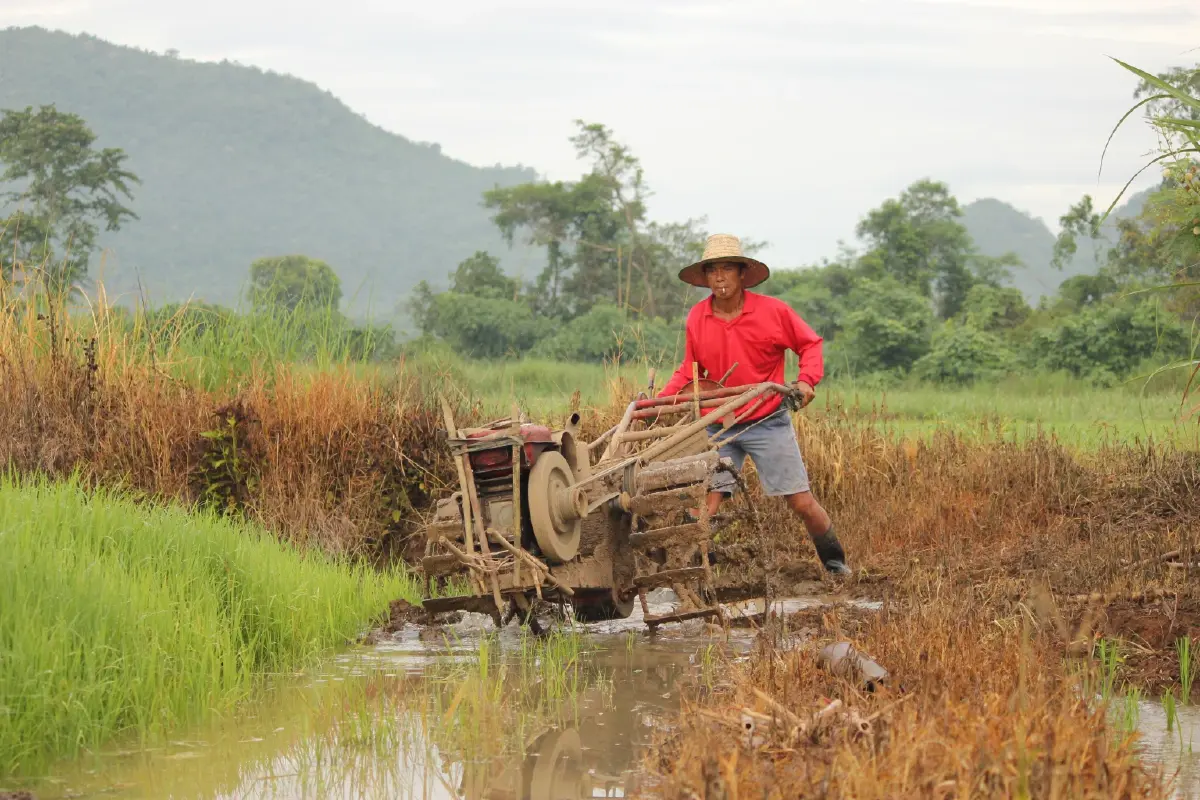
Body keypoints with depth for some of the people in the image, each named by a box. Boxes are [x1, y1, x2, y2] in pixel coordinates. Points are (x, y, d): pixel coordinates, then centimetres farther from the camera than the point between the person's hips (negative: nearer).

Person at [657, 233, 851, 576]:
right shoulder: (696, 318, -1)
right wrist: (659, 401, -2)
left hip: (768, 422, -2)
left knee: (802, 502, 1)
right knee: (706, 505, -9)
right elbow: (690, 371, 11)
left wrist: (807, 379, -12)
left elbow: (810, 343, 5)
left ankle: (834, 562, 21)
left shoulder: (773, 311, -8)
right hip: (717, 427, 2)